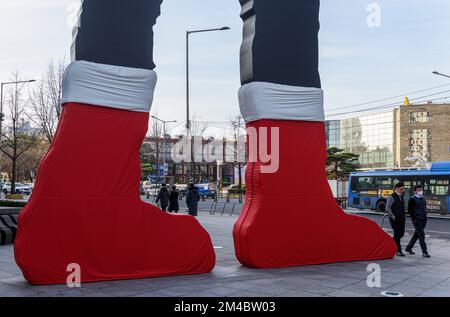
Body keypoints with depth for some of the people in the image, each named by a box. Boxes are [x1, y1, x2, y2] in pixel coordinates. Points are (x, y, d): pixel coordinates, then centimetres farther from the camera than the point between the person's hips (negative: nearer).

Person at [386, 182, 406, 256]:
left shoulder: (401, 197, 14)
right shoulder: (392, 197, -10)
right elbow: (388, 208, -15)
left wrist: (404, 216, 14)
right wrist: (392, 217, -18)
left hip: (402, 219, 8)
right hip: (395, 219, -8)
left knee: (401, 234, 8)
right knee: (397, 234, -5)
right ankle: (398, 251, 2)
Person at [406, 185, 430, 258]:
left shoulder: (423, 199, 15)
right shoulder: (412, 199, -8)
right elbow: (410, 210, -10)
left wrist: (425, 217, 13)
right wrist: (414, 219, -14)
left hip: (423, 220, 7)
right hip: (417, 220, -7)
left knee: (417, 234, 14)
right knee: (421, 235, -9)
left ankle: (409, 248, 27)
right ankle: (424, 252, -7)